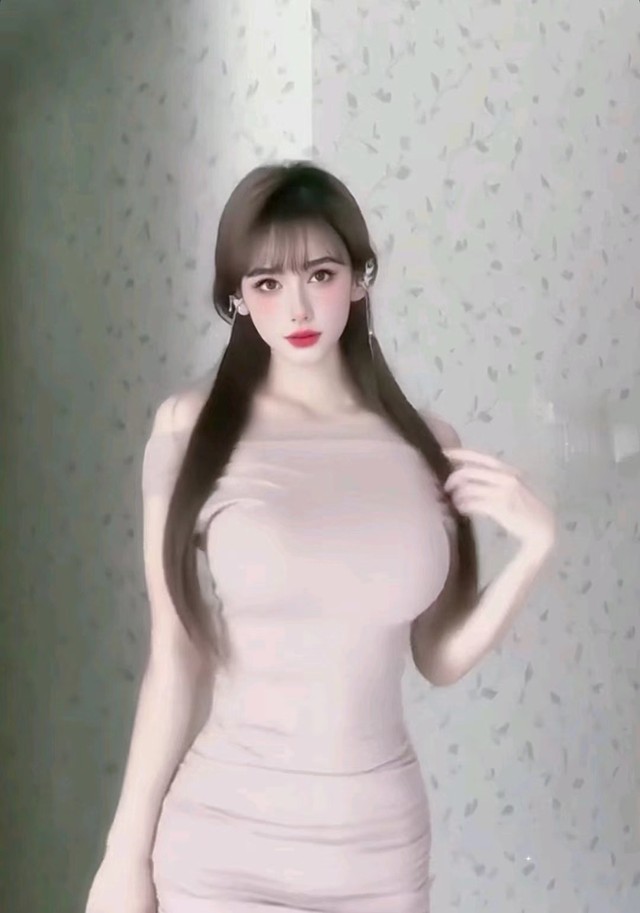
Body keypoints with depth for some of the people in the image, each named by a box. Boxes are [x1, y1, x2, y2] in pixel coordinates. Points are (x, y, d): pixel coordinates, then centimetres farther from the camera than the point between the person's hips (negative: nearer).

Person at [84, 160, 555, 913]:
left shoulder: (427, 443, -2)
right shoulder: (191, 427, -9)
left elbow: (440, 660, 4)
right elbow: (173, 658, -7)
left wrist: (534, 546, -8)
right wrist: (127, 849, -4)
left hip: (382, 838, 3)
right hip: (224, 840, -2)